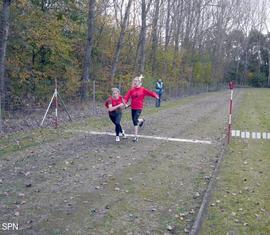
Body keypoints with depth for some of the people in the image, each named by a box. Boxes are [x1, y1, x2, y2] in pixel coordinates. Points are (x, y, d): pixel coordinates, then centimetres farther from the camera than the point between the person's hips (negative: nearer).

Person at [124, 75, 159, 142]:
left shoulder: (142, 89, -4)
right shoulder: (131, 90, 2)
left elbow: (149, 92, -11)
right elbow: (127, 96, -5)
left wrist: (155, 95, -28)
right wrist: (125, 102, -23)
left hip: (139, 108, -4)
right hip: (133, 108, 4)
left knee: (135, 120, -17)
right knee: (134, 121, 12)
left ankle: (136, 136, -6)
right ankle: (141, 120, 50)